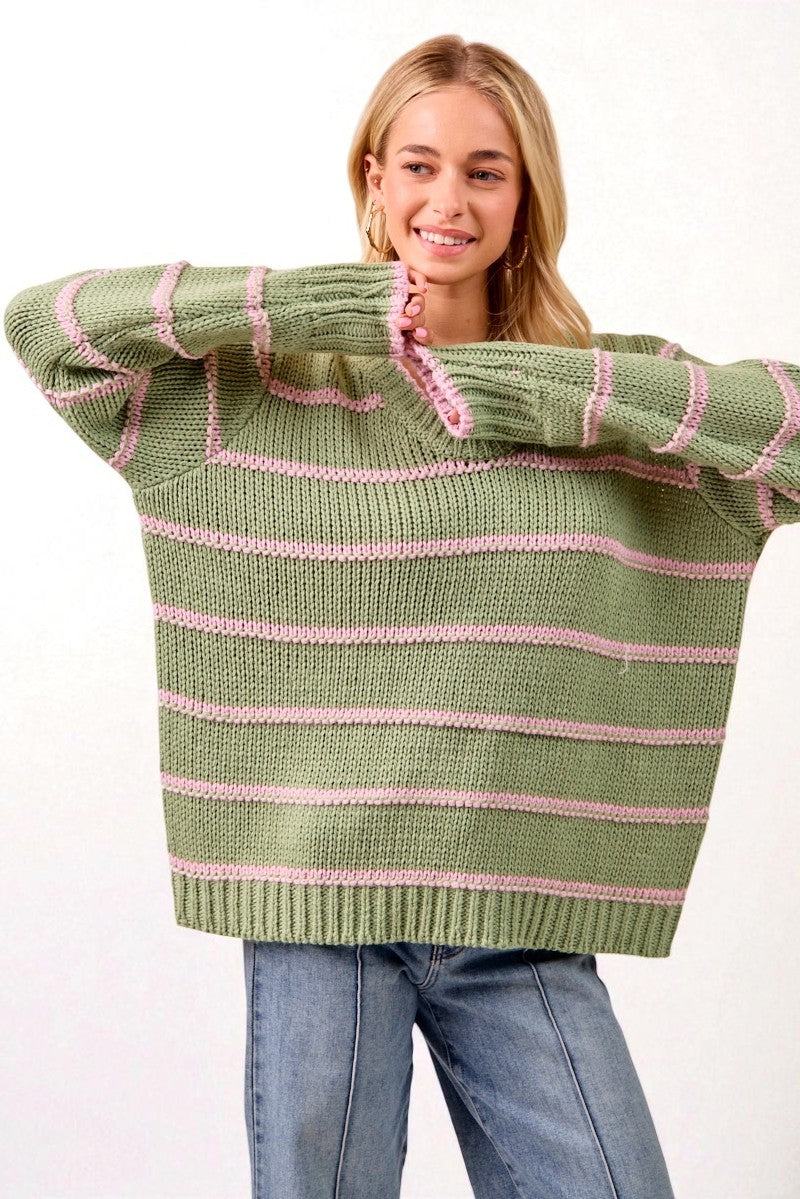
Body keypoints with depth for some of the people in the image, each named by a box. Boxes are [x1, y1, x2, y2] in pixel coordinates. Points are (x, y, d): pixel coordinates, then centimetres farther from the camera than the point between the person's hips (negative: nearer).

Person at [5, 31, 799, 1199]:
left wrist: (575, 395, -13)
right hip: (312, 898, 0)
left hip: (523, 916, 1)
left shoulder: (614, 392, 6)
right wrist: (280, 304, -10)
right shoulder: (262, 383, 3)